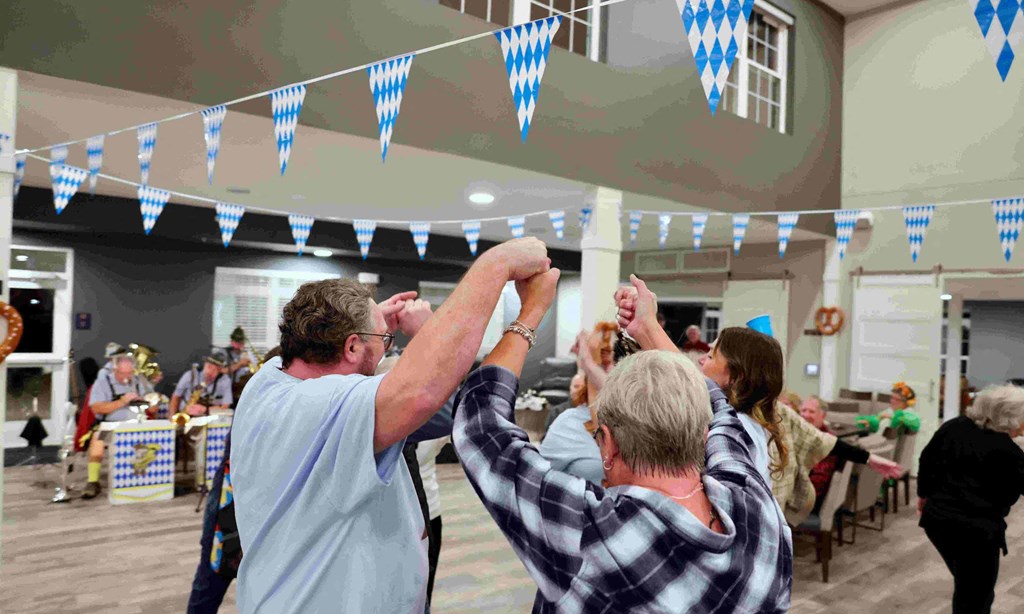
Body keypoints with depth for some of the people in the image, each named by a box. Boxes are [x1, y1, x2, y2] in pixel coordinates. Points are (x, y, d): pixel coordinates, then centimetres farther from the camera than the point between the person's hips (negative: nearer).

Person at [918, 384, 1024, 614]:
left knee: (966, 585, 26)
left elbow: (927, 459, 9)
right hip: (976, 530, -7)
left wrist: (924, 493, 21)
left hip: (937, 519, 7)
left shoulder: (954, 426, 1)